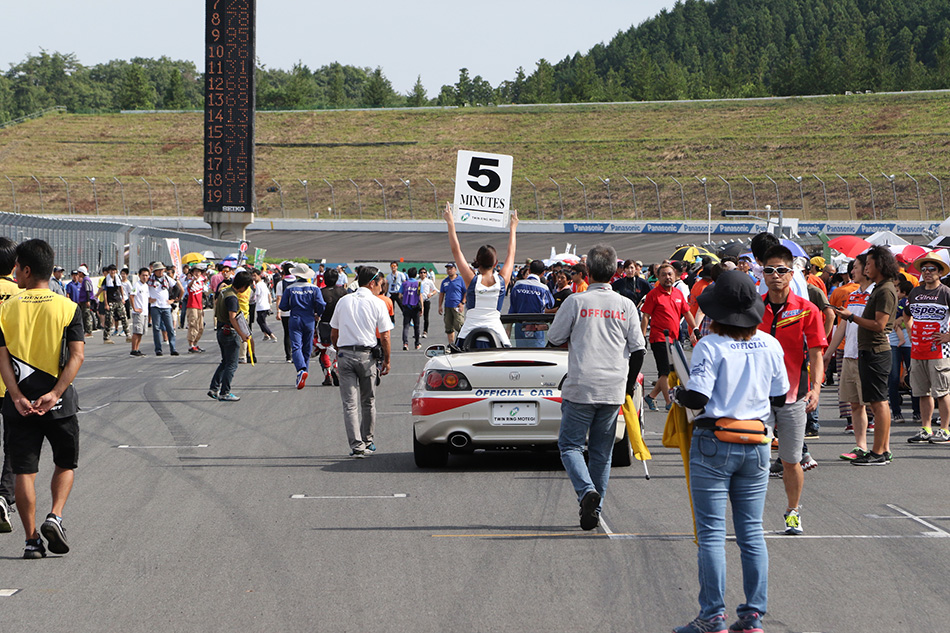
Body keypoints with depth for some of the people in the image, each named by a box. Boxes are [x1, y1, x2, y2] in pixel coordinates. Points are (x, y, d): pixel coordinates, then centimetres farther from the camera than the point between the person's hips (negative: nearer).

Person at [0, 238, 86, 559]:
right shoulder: (68, 308, -1)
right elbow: (77, 355, -11)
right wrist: (55, 393, -15)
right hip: (59, 403, 0)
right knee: (65, 463, 18)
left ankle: (31, 539, 2)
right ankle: (55, 516, -3)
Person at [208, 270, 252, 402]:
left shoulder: (224, 291, 8)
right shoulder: (232, 297, -22)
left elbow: (216, 302, 26)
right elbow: (232, 318, -28)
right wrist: (242, 334, -26)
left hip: (221, 330, 10)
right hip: (230, 332, -10)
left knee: (225, 362, 19)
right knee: (231, 365, -2)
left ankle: (214, 388, 17)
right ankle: (224, 393, 0)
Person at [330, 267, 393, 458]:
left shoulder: (343, 301, 8)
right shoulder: (377, 304, -3)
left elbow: (333, 334, 13)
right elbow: (385, 337, -5)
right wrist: (387, 360, 5)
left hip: (344, 354, 2)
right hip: (366, 355, -2)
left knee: (350, 403, -1)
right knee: (368, 401, 15)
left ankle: (356, 446, -11)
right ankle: (368, 442, 24)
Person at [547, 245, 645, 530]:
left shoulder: (575, 302, -6)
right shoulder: (626, 306, 3)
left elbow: (554, 338, 1)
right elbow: (638, 350, 4)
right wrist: (629, 386, 16)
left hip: (580, 388, -3)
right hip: (613, 390, 3)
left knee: (570, 445, 5)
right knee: (602, 451, 12)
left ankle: (587, 490, -20)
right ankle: (594, 509, 11)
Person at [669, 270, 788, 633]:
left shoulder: (711, 346, -12)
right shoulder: (770, 345, 3)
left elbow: (696, 398, -18)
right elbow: (780, 397, 11)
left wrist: (676, 394, 3)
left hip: (714, 445, -4)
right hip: (756, 446, 5)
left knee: (712, 532, 0)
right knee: (752, 531, 9)